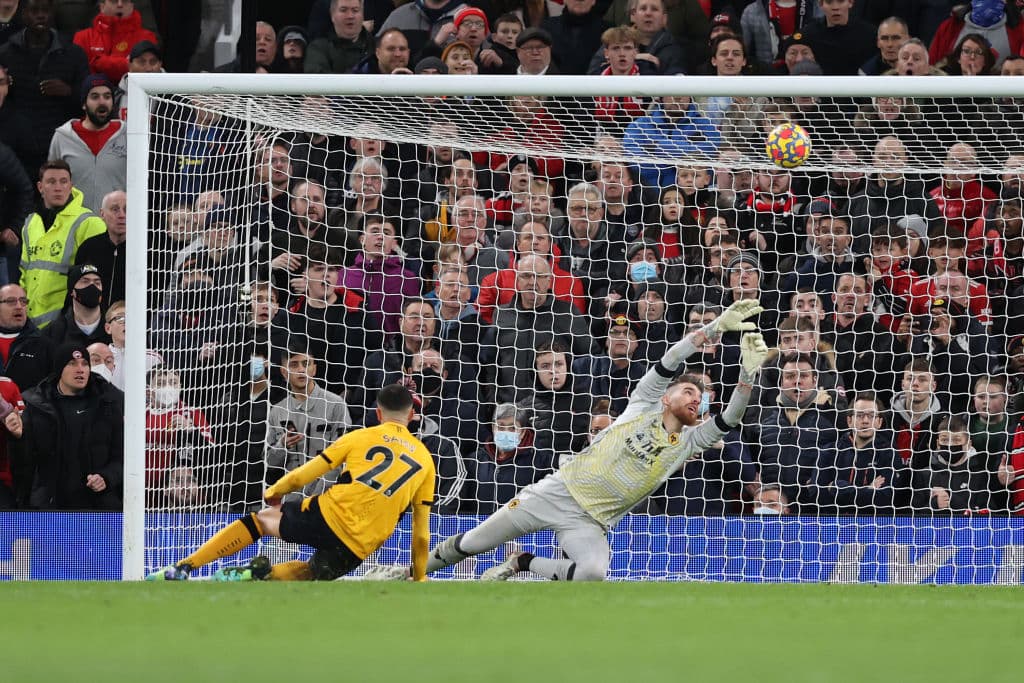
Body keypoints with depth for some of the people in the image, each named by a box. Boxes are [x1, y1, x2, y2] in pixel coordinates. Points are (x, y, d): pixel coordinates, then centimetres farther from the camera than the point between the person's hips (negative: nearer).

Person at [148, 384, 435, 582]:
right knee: (312, 573, 26)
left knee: (262, 520, 21)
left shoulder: (360, 437, 9)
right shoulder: (425, 460, 14)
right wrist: (419, 577, 25)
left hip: (329, 514, -1)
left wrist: (275, 490, 28)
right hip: (358, 547, 2)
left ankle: (182, 568, 8)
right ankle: (266, 574, -11)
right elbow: (421, 530, 14)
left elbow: (309, 472, 9)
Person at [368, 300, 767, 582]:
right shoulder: (643, 408, 5)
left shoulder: (689, 442, 9)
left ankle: (521, 565, -8)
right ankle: (411, 572, 24)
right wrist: (716, 328, -14)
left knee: (593, 573, -33)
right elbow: (670, 362, -6)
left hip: (590, 523, 1)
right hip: (560, 490, -1)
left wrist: (749, 371, -15)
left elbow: (729, 420, -4)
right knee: (473, 544, -1)